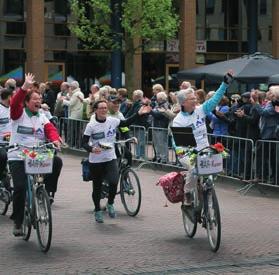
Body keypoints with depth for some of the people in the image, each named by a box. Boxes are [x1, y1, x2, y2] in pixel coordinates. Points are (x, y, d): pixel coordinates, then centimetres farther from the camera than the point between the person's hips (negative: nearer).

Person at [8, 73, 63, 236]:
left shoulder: (42, 117, 13)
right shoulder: (19, 114, -1)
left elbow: (50, 129, -2)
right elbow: (15, 103, -22)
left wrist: (55, 139, -25)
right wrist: (25, 88, -34)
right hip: (18, 157, -4)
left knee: (57, 162, -22)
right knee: (20, 187, -17)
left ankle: (48, 192, -3)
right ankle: (17, 221, 0)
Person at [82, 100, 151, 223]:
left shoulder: (112, 121, -2)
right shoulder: (91, 126, -10)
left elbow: (126, 123, 10)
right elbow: (84, 143, -9)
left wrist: (139, 113, 3)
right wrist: (91, 149, -28)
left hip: (110, 158, 2)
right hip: (95, 160, -2)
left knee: (113, 182, -18)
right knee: (97, 186, 9)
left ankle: (110, 203, 11)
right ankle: (97, 210, 29)